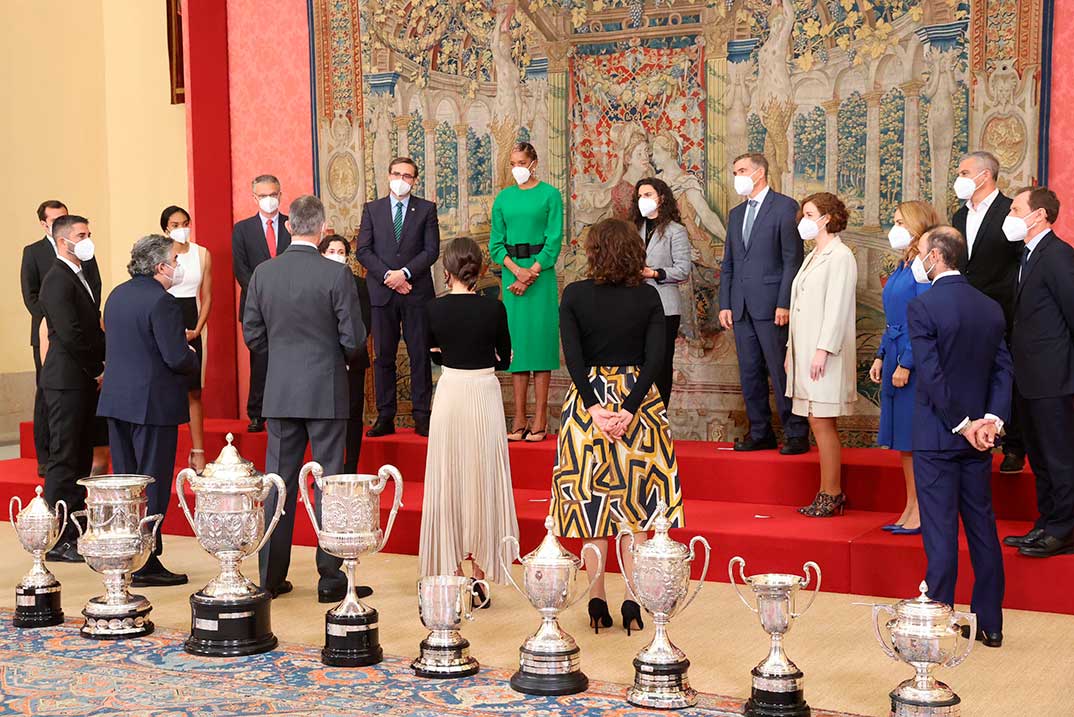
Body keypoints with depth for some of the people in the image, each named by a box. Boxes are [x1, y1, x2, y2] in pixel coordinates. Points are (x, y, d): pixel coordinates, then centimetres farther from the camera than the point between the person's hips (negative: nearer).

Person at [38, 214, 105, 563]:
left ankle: (76, 530, 20)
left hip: (84, 380, 9)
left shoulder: (79, 276, 16)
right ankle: (58, 540, 0)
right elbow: (70, 334, -21)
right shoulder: (57, 280, -14)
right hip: (67, 380, -9)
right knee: (64, 459, -5)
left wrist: (103, 364, 3)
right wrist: (98, 368, -12)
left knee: (80, 458, 13)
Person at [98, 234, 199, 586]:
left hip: (116, 399, 8)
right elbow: (178, 358, -22)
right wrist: (193, 357, 1)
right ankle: (145, 565, 2)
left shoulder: (117, 295, 10)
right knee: (152, 486, -1)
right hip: (153, 404, -8)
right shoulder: (161, 301, -17)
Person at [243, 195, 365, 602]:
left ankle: (272, 576, 15)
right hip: (326, 392, -3)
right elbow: (353, 338, -10)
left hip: (280, 393, 3)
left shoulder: (262, 273, 0)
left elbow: (252, 334, 4)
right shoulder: (336, 275, -11)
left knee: (279, 481, 9)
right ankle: (329, 576, 7)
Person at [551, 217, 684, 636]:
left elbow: (573, 356, -12)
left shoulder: (574, 295, -5)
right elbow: (655, 359, -10)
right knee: (635, 506, 8)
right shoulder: (648, 297, -2)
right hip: (637, 397, 1)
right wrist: (630, 407, -12)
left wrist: (595, 407, -12)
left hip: (588, 399, -1)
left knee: (591, 503, 8)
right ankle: (633, 604, 8)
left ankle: (597, 602, 10)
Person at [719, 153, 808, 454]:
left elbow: (793, 259, -8)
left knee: (781, 372, -6)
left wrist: (785, 303, -15)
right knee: (750, 373, 8)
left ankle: (796, 434, 1)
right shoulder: (736, 214, 19)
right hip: (741, 307, 7)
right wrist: (725, 304, 9)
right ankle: (760, 434, 15)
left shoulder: (785, 207, -3)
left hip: (771, 305, -7)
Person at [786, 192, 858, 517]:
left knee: (822, 422, -8)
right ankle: (830, 494, 13)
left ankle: (831, 494, -2)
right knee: (818, 423, 9)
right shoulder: (813, 257, 19)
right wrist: (791, 349, 17)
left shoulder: (840, 256, -9)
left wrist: (823, 350, -21)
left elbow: (837, 308, -16)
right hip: (805, 352, 9)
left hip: (825, 356, -9)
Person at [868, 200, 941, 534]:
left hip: (916, 361, -9)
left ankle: (923, 512, 4)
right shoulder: (902, 267, 14)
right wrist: (881, 356, 15)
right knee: (903, 439, 12)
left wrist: (906, 364, -19)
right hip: (896, 357, 10)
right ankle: (911, 507, 20)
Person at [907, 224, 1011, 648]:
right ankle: (990, 624, 18)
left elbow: (931, 375, -17)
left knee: (940, 532, -1)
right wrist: (991, 419, -5)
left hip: (936, 437, -6)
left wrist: (963, 424, -11)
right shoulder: (991, 308, 7)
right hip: (977, 439, 6)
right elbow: (1003, 369, 3)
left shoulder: (922, 307, -13)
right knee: (982, 526, 12)